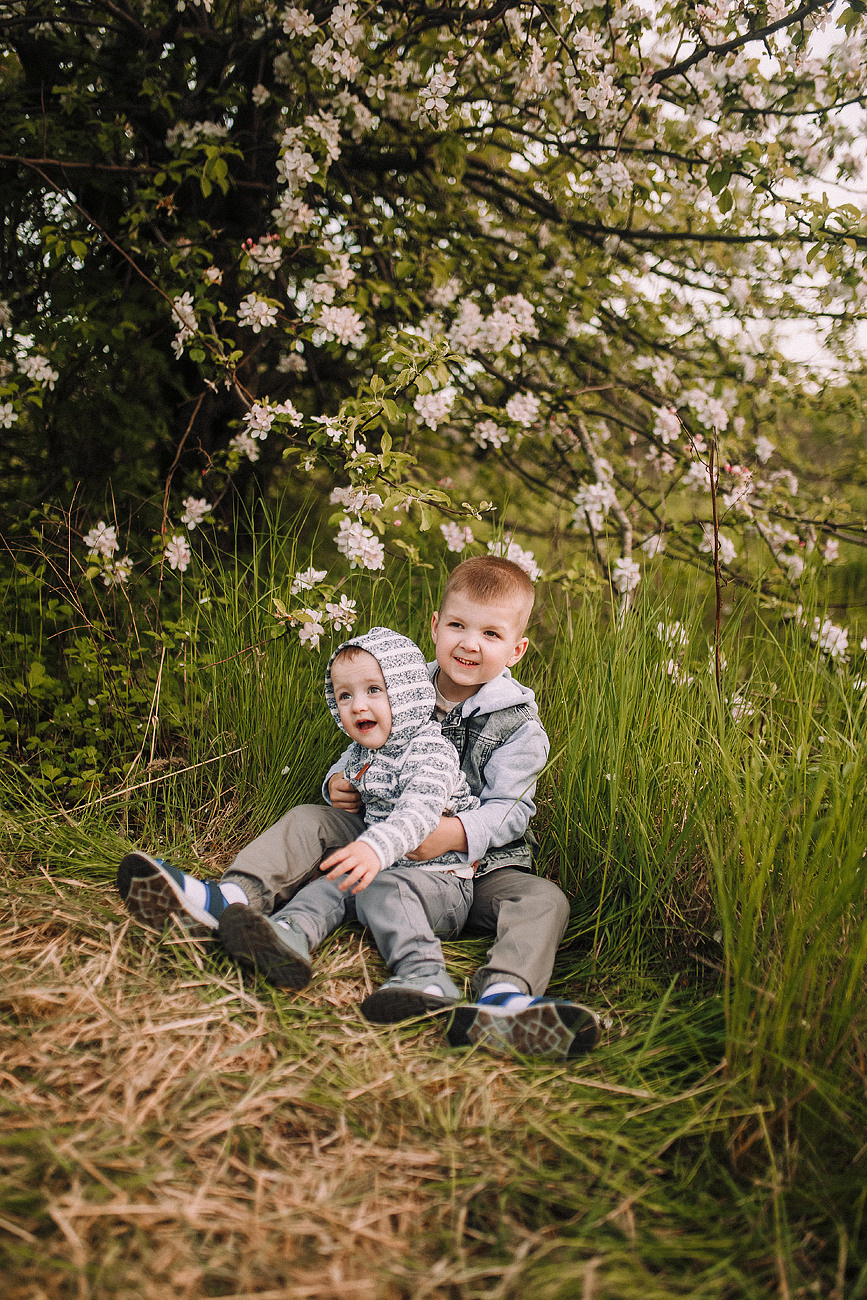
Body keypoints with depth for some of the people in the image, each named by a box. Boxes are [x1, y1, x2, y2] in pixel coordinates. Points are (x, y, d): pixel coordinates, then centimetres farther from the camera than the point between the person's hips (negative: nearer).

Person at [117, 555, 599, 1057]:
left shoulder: (520, 724, -7)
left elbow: (510, 810, -13)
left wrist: (457, 834, -32)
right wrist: (339, 783, -6)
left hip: (479, 862, -3)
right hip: (385, 845, 4)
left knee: (544, 899, -30)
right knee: (310, 820, -12)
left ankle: (502, 999, -59)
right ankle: (233, 898, -36)